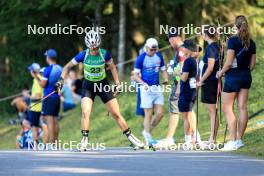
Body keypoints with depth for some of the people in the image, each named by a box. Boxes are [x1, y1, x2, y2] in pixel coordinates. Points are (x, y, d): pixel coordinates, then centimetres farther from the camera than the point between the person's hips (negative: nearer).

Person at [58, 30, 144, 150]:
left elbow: (112, 67, 3)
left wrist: (117, 82, -2)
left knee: (116, 114, 1)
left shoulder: (105, 54, -16)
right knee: (85, 113, -21)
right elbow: (68, 66, -5)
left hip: (103, 85, 1)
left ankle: (130, 137, 12)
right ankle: (84, 141, -15)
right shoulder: (83, 55, -18)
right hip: (88, 86, -1)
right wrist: (62, 79, -17)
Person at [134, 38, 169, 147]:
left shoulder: (159, 57, 7)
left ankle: (147, 132, 21)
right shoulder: (141, 58, -7)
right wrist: (143, 83, -21)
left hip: (157, 88, 5)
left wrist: (165, 79, -4)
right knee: (148, 115, -3)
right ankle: (147, 141, 4)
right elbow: (136, 75, -5)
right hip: (146, 89, -5)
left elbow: (163, 70, 16)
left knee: (160, 113, -1)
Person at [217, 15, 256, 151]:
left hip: (233, 77, -6)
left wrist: (221, 73, -2)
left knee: (227, 108, -2)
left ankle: (233, 141, -10)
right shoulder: (251, 43, 6)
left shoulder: (233, 40, -13)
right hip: (246, 77, 6)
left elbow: (229, 63, -16)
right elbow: (252, 65, 9)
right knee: (242, 108, 7)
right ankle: (239, 139, 10)